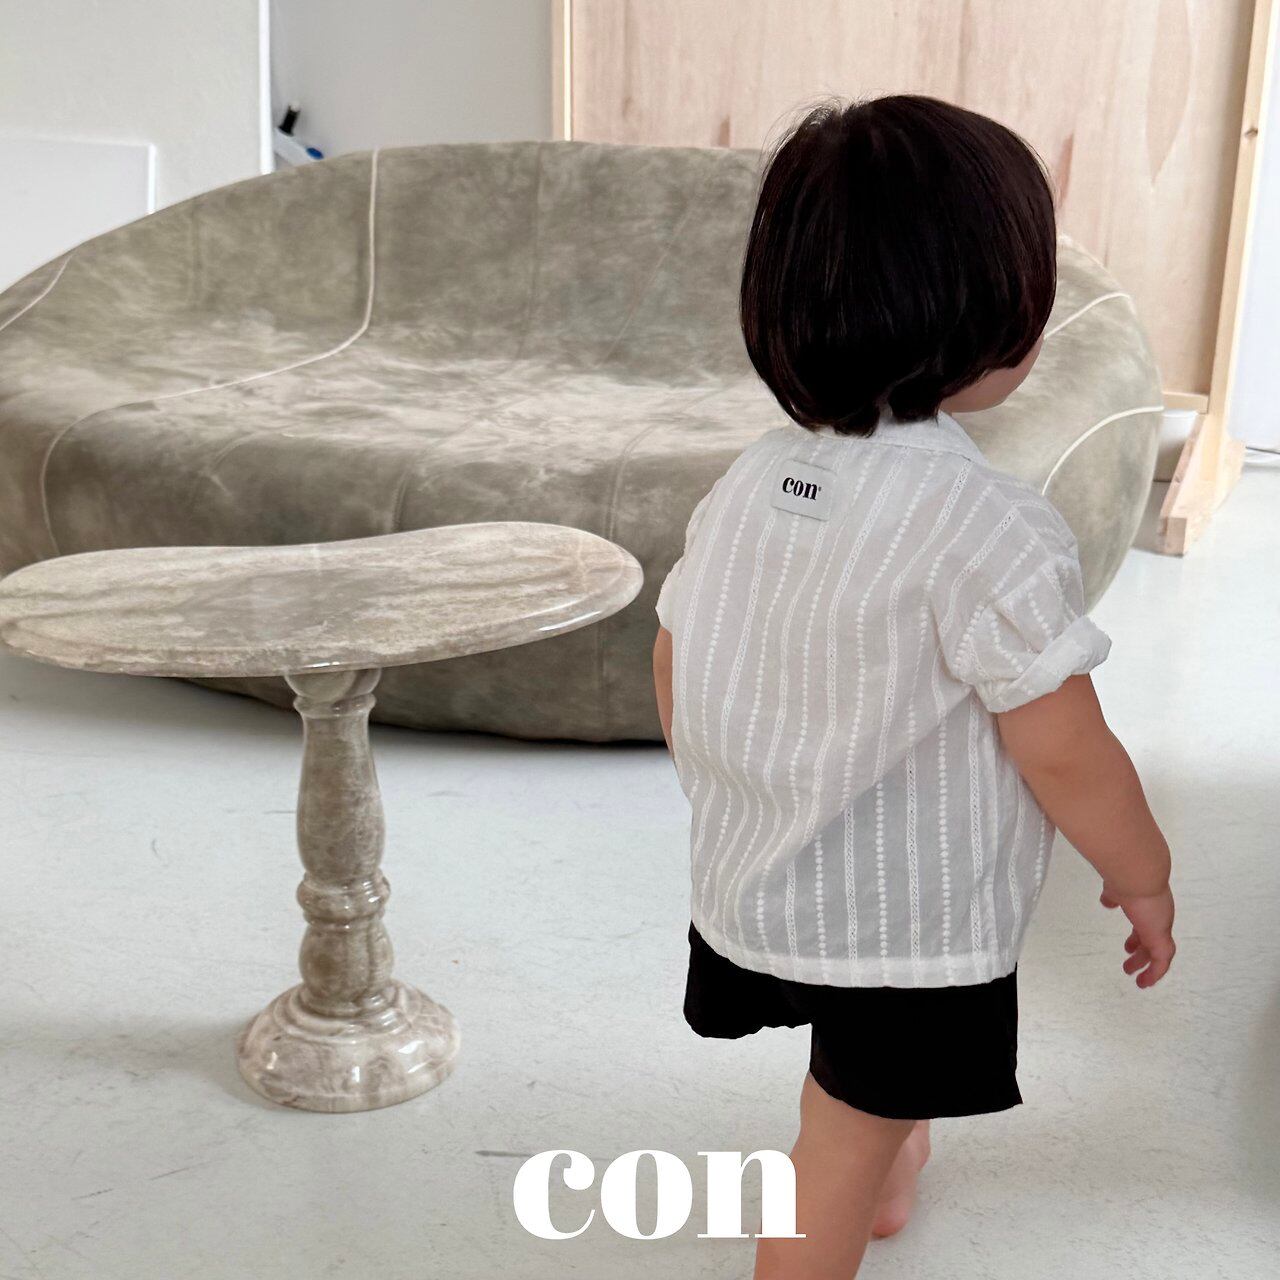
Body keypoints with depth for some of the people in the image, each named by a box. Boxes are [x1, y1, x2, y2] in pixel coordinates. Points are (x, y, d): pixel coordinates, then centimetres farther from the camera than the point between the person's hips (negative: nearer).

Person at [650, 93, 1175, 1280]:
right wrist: (1144, 878, -2)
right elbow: (1068, 754, -20)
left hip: (756, 891, 7)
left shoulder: (748, 482, -6)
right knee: (836, 1169, 11)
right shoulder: (992, 527, -26)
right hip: (911, 932, -6)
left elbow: (674, 670, 4)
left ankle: (887, 1163, 57)